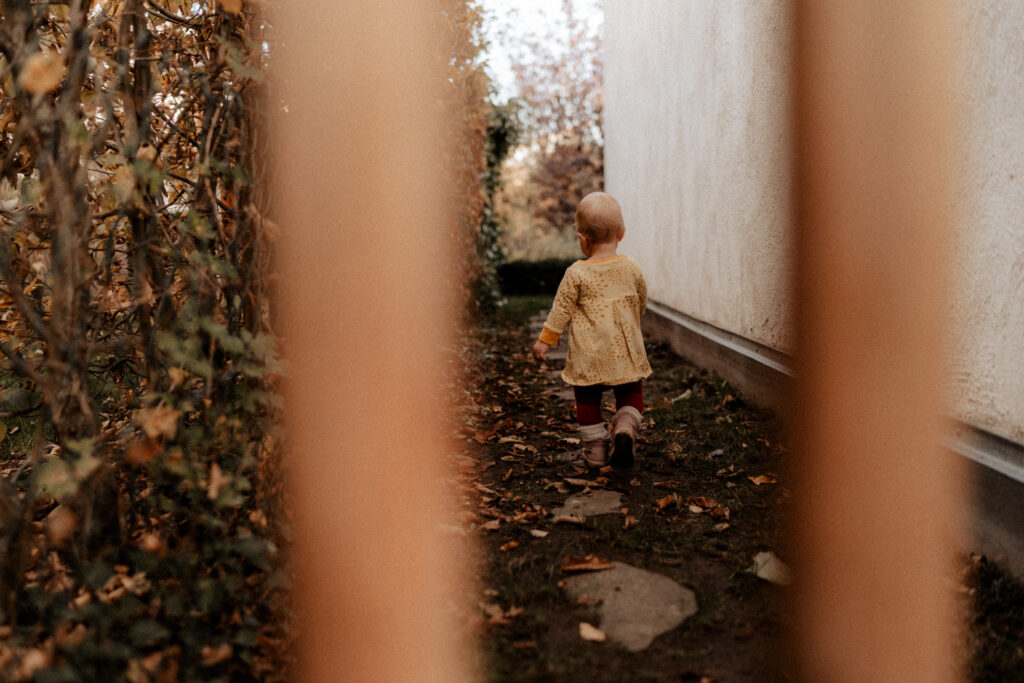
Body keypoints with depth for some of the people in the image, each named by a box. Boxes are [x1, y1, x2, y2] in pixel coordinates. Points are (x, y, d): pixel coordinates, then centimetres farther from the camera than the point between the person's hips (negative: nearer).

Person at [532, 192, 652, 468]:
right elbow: (641, 303, 13)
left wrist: (545, 339, 6)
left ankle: (596, 449, 17)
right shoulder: (632, 268, -1)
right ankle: (626, 427, -10)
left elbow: (561, 310, -6)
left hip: (588, 356, -2)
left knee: (587, 400, 14)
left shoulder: (576, 274, -11)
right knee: (631, 395, 16)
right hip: (625, 352, 2)